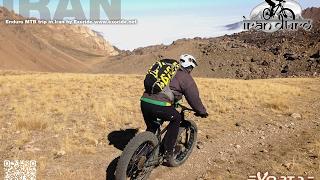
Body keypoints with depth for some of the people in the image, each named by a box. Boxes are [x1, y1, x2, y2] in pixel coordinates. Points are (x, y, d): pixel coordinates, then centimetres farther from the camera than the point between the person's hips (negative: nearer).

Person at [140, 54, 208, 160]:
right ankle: (168, 150, 18)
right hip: (159, 106, -7)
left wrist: (174, 103, 53)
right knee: (176, 118, 18)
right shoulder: (186, 78, 5)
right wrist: (202, 112, 20)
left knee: (152, 128, 26)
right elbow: (194, 98, 5)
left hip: (144, 101, 7)